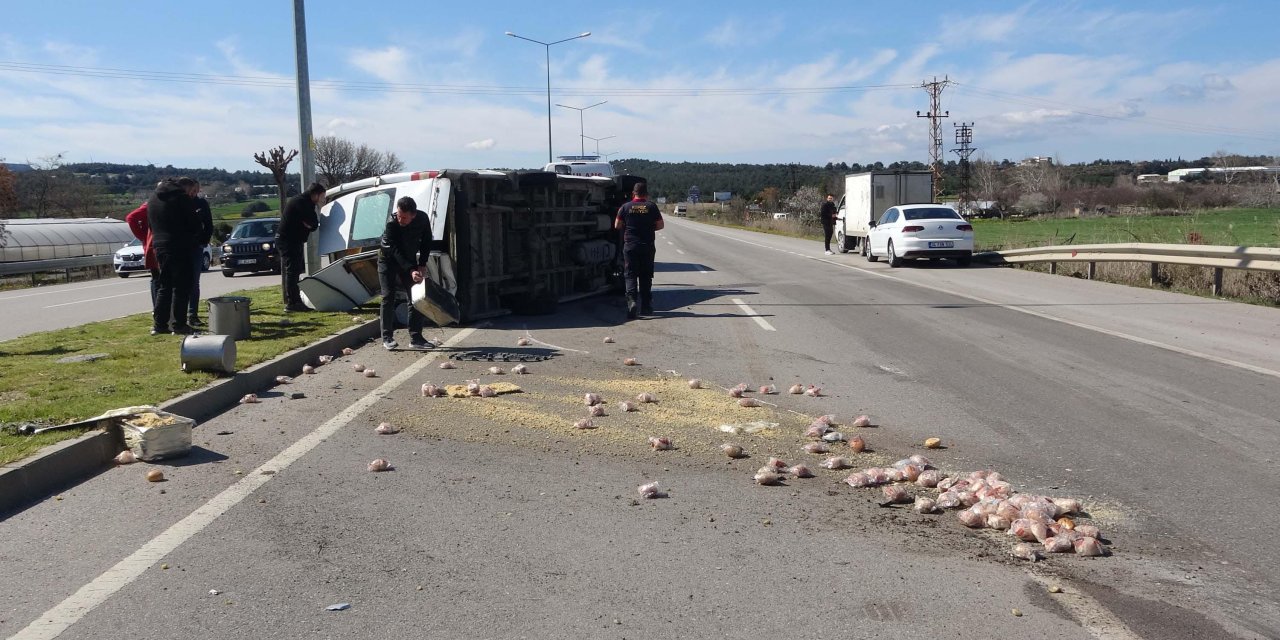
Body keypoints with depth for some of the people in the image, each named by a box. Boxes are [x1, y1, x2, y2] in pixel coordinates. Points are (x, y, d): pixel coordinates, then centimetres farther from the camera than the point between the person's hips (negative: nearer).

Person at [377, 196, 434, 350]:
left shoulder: (423, 219, -20)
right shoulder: (391, 223, -32)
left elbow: (426, 242, -7)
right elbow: (395, 250, -33)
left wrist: (422, 265, -15)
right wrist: (411, 270, -43)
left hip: (409, 259, 4)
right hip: (388, 259, -4)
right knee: (388, 297, -9)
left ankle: (416, 338, 2)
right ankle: (387, 337, -3)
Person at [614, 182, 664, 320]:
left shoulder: (625, 207, -1)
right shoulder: (652, 207, -2)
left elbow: (617, 225, 7)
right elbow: (660, 225, 4)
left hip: (630, 246, -1)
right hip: (648, 246, 1)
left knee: (630, 275, 1)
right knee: (646, 276, 11)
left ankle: (632, 300, -22)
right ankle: (646, 306, 17)